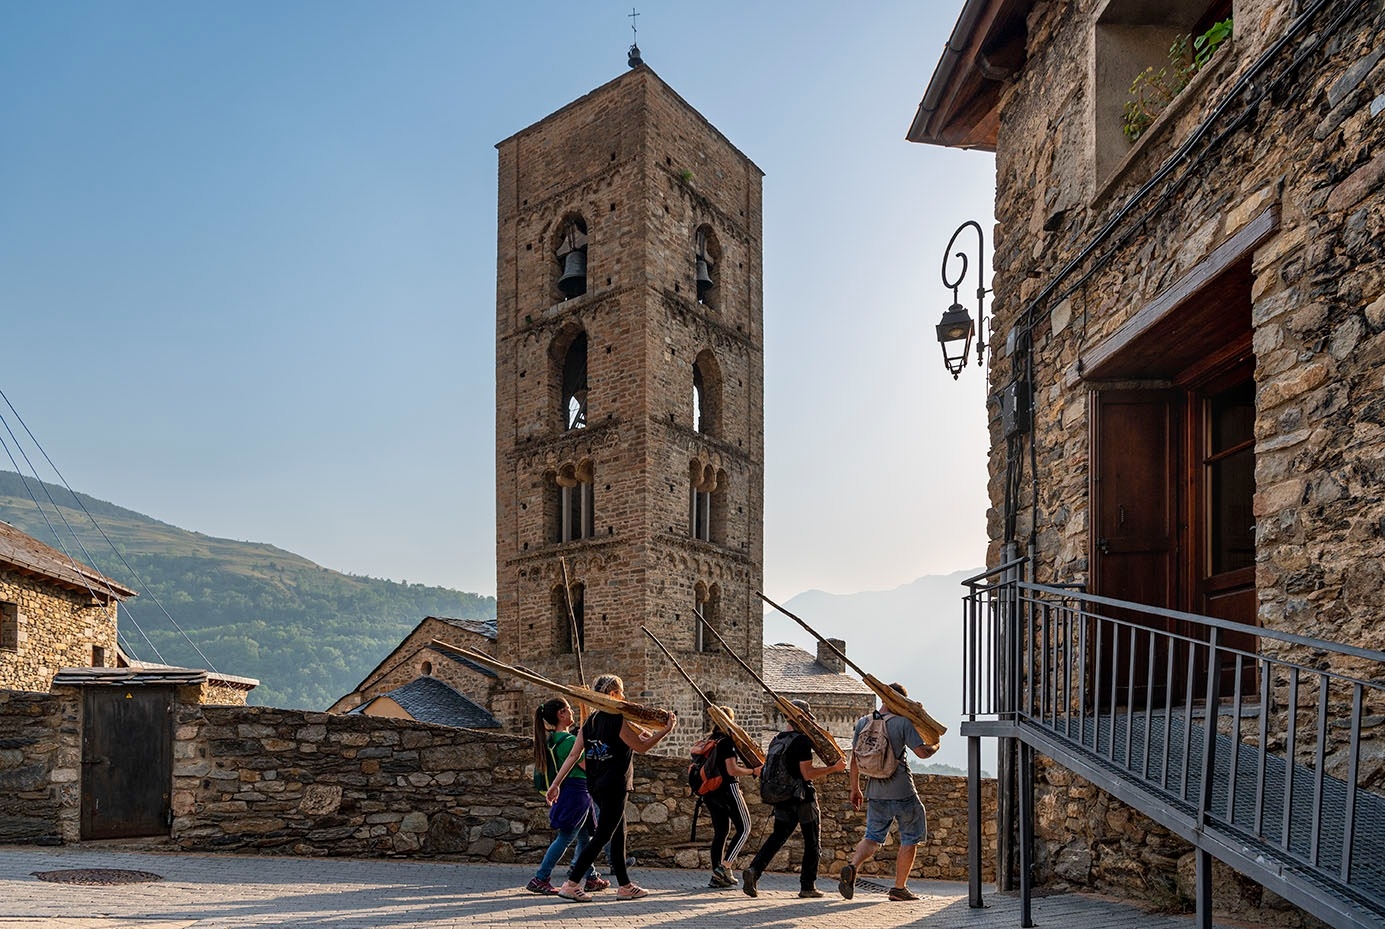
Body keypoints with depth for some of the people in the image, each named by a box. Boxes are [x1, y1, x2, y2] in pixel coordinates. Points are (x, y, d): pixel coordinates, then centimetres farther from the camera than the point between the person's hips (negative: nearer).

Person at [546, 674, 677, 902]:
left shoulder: (590, 721, 7)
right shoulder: (619, 721, -15)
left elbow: (573, 755, 6)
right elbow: (642, 747, -7)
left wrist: (556, 783, 9)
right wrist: (666, 730, 0)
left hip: (596, 786, 8)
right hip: (614, 786, -8)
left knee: (618, 834, 16)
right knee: (602, 837, -3)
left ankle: (625, 886, 21)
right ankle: (571, 885, -6)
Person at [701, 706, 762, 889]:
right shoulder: (727, 741, -13)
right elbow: (732, 770, -18)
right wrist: (753, 771, -8)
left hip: (709, 790, 8)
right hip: (726, 788, -8)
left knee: (720, 832, 12)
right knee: (743, 828, 2)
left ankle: (716, 876, 8)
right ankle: (725, 867, -10)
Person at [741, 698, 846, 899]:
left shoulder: (776, 741, 9)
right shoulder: (802, 741, -15)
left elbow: (766, 772, 14)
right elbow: (807, 773, -21)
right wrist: (834, 768, -16)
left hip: (781, 798, 7)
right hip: (803, 798, -7)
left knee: (777, 836, 11)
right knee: (812, 841, 8)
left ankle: (754, 870, -8)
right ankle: (807, 886, 11)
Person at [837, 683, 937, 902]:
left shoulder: (863, 722, 4)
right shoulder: (903, 722, -10)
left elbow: (855, 759, 8)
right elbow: (921, 752, -13)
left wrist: (855, 789, 16)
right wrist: (935, 746, 10)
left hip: (875, 793, 4)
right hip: (902, 792, -4)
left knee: (873, 837, 13)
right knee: (910, 838, 12)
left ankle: (851, 867, -13)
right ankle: (899, 888, 14)